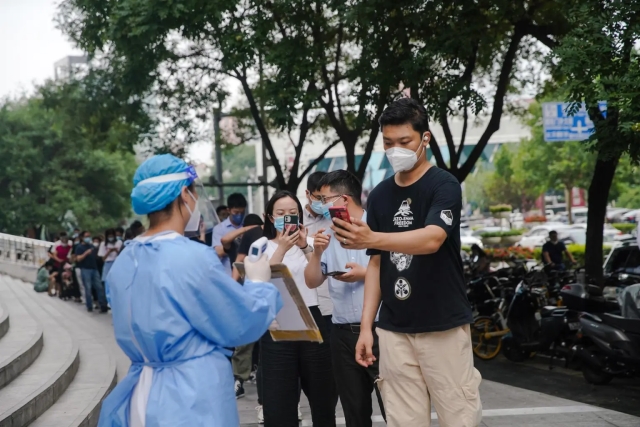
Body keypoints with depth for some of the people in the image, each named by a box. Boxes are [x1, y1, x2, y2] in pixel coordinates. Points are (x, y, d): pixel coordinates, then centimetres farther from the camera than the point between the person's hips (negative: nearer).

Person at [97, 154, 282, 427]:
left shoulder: (124, 261, 4)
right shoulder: (191, 256, -20)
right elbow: (244, 325, -11)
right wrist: (259, 283, 8)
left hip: (143, 394, 7)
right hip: (193, 400, -7)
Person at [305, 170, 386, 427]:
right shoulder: (329, 235, 11)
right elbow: (312, 282, 9)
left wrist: (365, 274, -16)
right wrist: (317, 253, -6)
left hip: (378, 330, -6)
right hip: (343, 333, 6)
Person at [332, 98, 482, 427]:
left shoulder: (444, 186, -6)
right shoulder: (379, 196, 10)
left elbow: (432, 239, -24)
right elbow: (376, 263, 13)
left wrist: (371, 239, -39)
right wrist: (366, 325, 5)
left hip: (443, 326, -4)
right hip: (393, 329, 4)